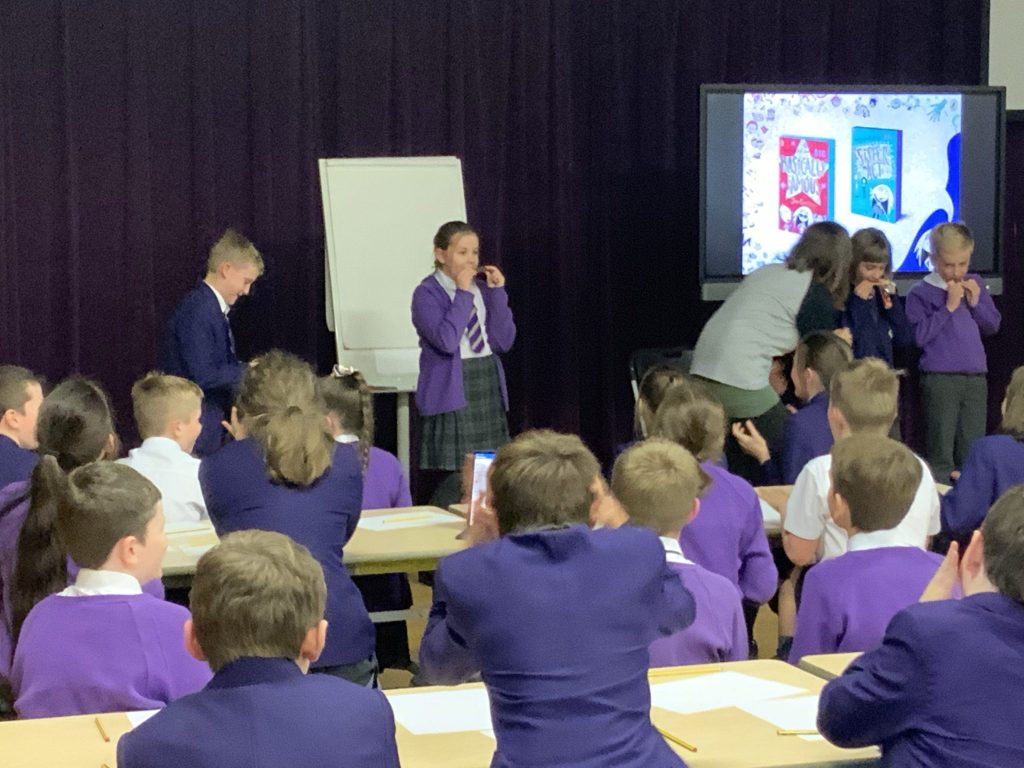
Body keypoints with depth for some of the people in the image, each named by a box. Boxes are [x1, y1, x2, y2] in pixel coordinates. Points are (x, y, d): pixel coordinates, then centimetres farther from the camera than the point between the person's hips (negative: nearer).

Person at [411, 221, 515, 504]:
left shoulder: (483, 290, 10)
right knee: (454, 480, -9)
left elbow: (504, 341, 3)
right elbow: (446, 340, -21)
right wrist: (463, 293, -15)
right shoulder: (427, 294, -7)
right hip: (452, 390, -6)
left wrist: (497, 293, -4)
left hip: (488, 387, 6)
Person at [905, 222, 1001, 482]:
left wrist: (976, 303, -2)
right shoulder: (920, 292, -4)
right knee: (940, 455, -2)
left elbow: (993, 325, 14)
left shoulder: (974, 284, 11)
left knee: (972, 453, 8)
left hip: (976, 379, 5)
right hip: (939, 380, -5)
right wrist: (949, 306, -13)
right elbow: (919, 335, -13)